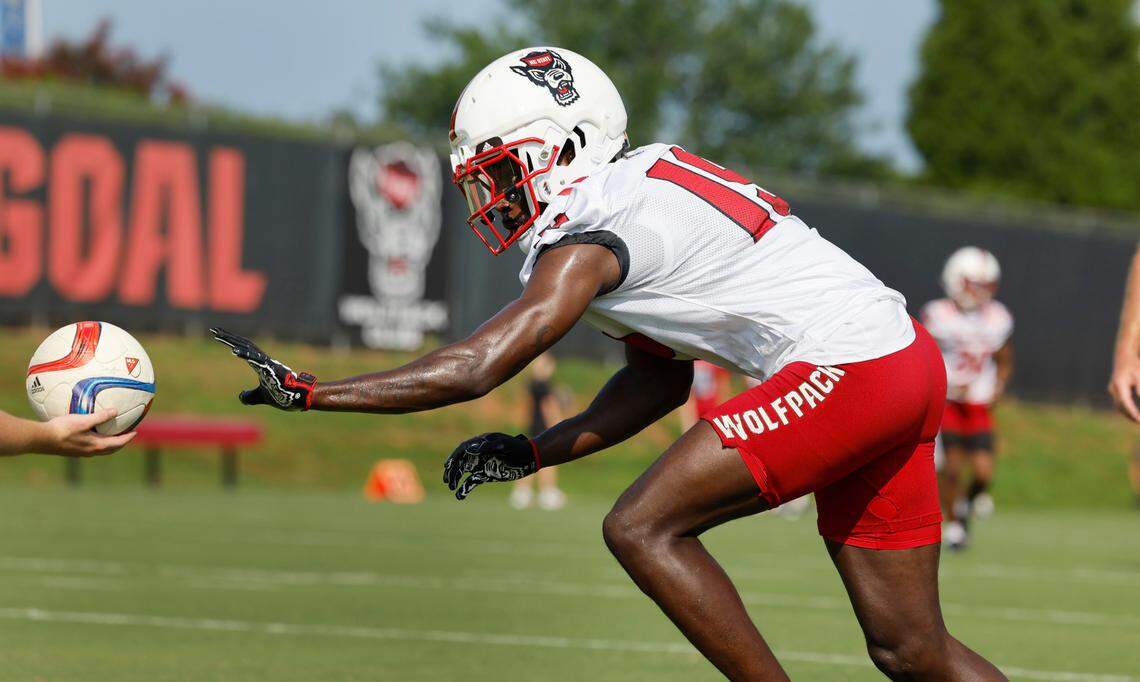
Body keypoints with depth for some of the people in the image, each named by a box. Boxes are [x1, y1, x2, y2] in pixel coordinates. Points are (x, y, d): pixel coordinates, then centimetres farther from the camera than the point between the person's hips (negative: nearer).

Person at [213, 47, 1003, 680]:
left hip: (848, 371, -10)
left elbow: (472, 371, -18)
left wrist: (302, 390, -13)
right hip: (905, 361, 10)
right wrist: (532, 453, 14)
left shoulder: (584, 240, -12)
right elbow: (662, 378, 21)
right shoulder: (640, 190, 16)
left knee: (642, 529, -9)